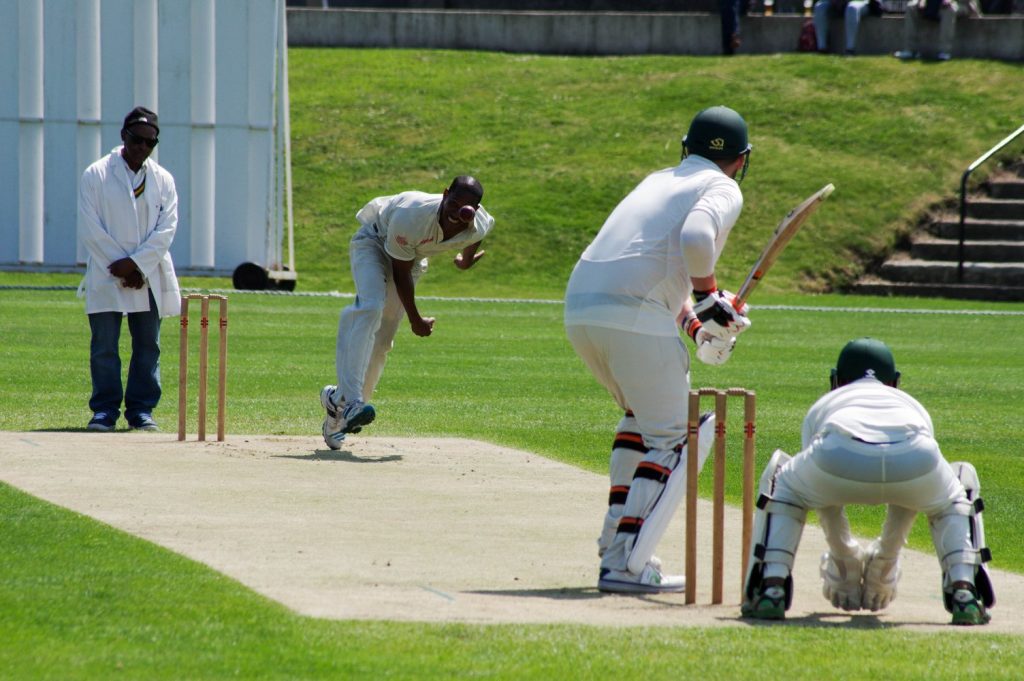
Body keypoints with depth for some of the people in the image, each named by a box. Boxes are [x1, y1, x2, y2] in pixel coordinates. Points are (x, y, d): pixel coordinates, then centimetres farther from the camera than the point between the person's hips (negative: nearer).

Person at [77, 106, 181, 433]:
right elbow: (90, 230, -5)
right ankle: (105, 410, 2)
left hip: (150, 278, 2)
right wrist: (120, 268, -10)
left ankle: (141, 410, 9)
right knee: (104, 346, -4)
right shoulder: (96, 176, 0)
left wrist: (135, 264, -13)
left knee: (148, 345, 3)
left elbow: (166, 230, 0)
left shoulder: (163, 181, 8)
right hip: (106, 279, -2)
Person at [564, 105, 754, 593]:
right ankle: (626, 564, -14)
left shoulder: (658, 181, 30)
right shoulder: (722, 190, 5)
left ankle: (616, 541, 24)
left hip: (579, 310, 8)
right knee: (672, 438, -2)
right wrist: (709, 296, -2)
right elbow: (695, 237, -16)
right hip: (634, 315, -8)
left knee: (641, 416, 29)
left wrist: (694, 323, 19)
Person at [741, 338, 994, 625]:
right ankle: (963, 591, 13)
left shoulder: (823, 405, 41)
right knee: (952, 499, 35)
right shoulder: (912, 405, 44)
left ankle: (772, 589, 14)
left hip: (839, 459, -1)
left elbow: (823, 494, 45)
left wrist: (842, 555, 59)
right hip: (915, 458, 1)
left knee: (781, 488, 32)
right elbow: (907, 494, 51)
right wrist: (887, 558, 64)